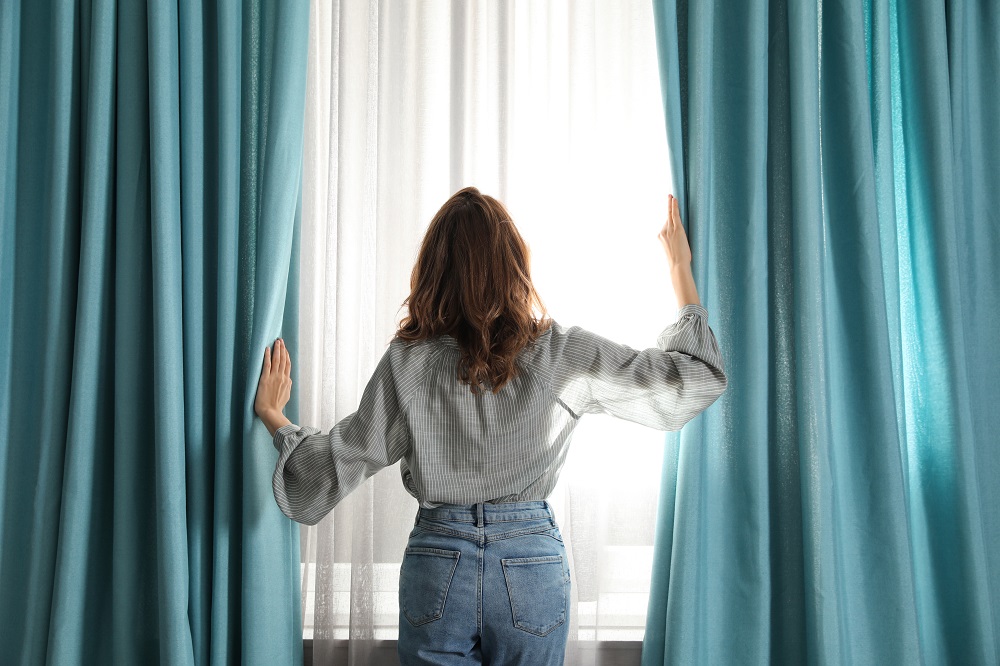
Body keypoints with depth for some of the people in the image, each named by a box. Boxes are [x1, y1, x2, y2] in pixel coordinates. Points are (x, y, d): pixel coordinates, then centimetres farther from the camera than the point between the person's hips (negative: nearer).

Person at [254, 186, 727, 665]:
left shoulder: (408, 362, -10)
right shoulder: (564, 354, -9)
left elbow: (339, 466, -3)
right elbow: (696, 375, 0)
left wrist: (273, 416, 14)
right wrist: (681, 270, 10)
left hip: (436, 564, 0)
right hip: (533, 566, 1)